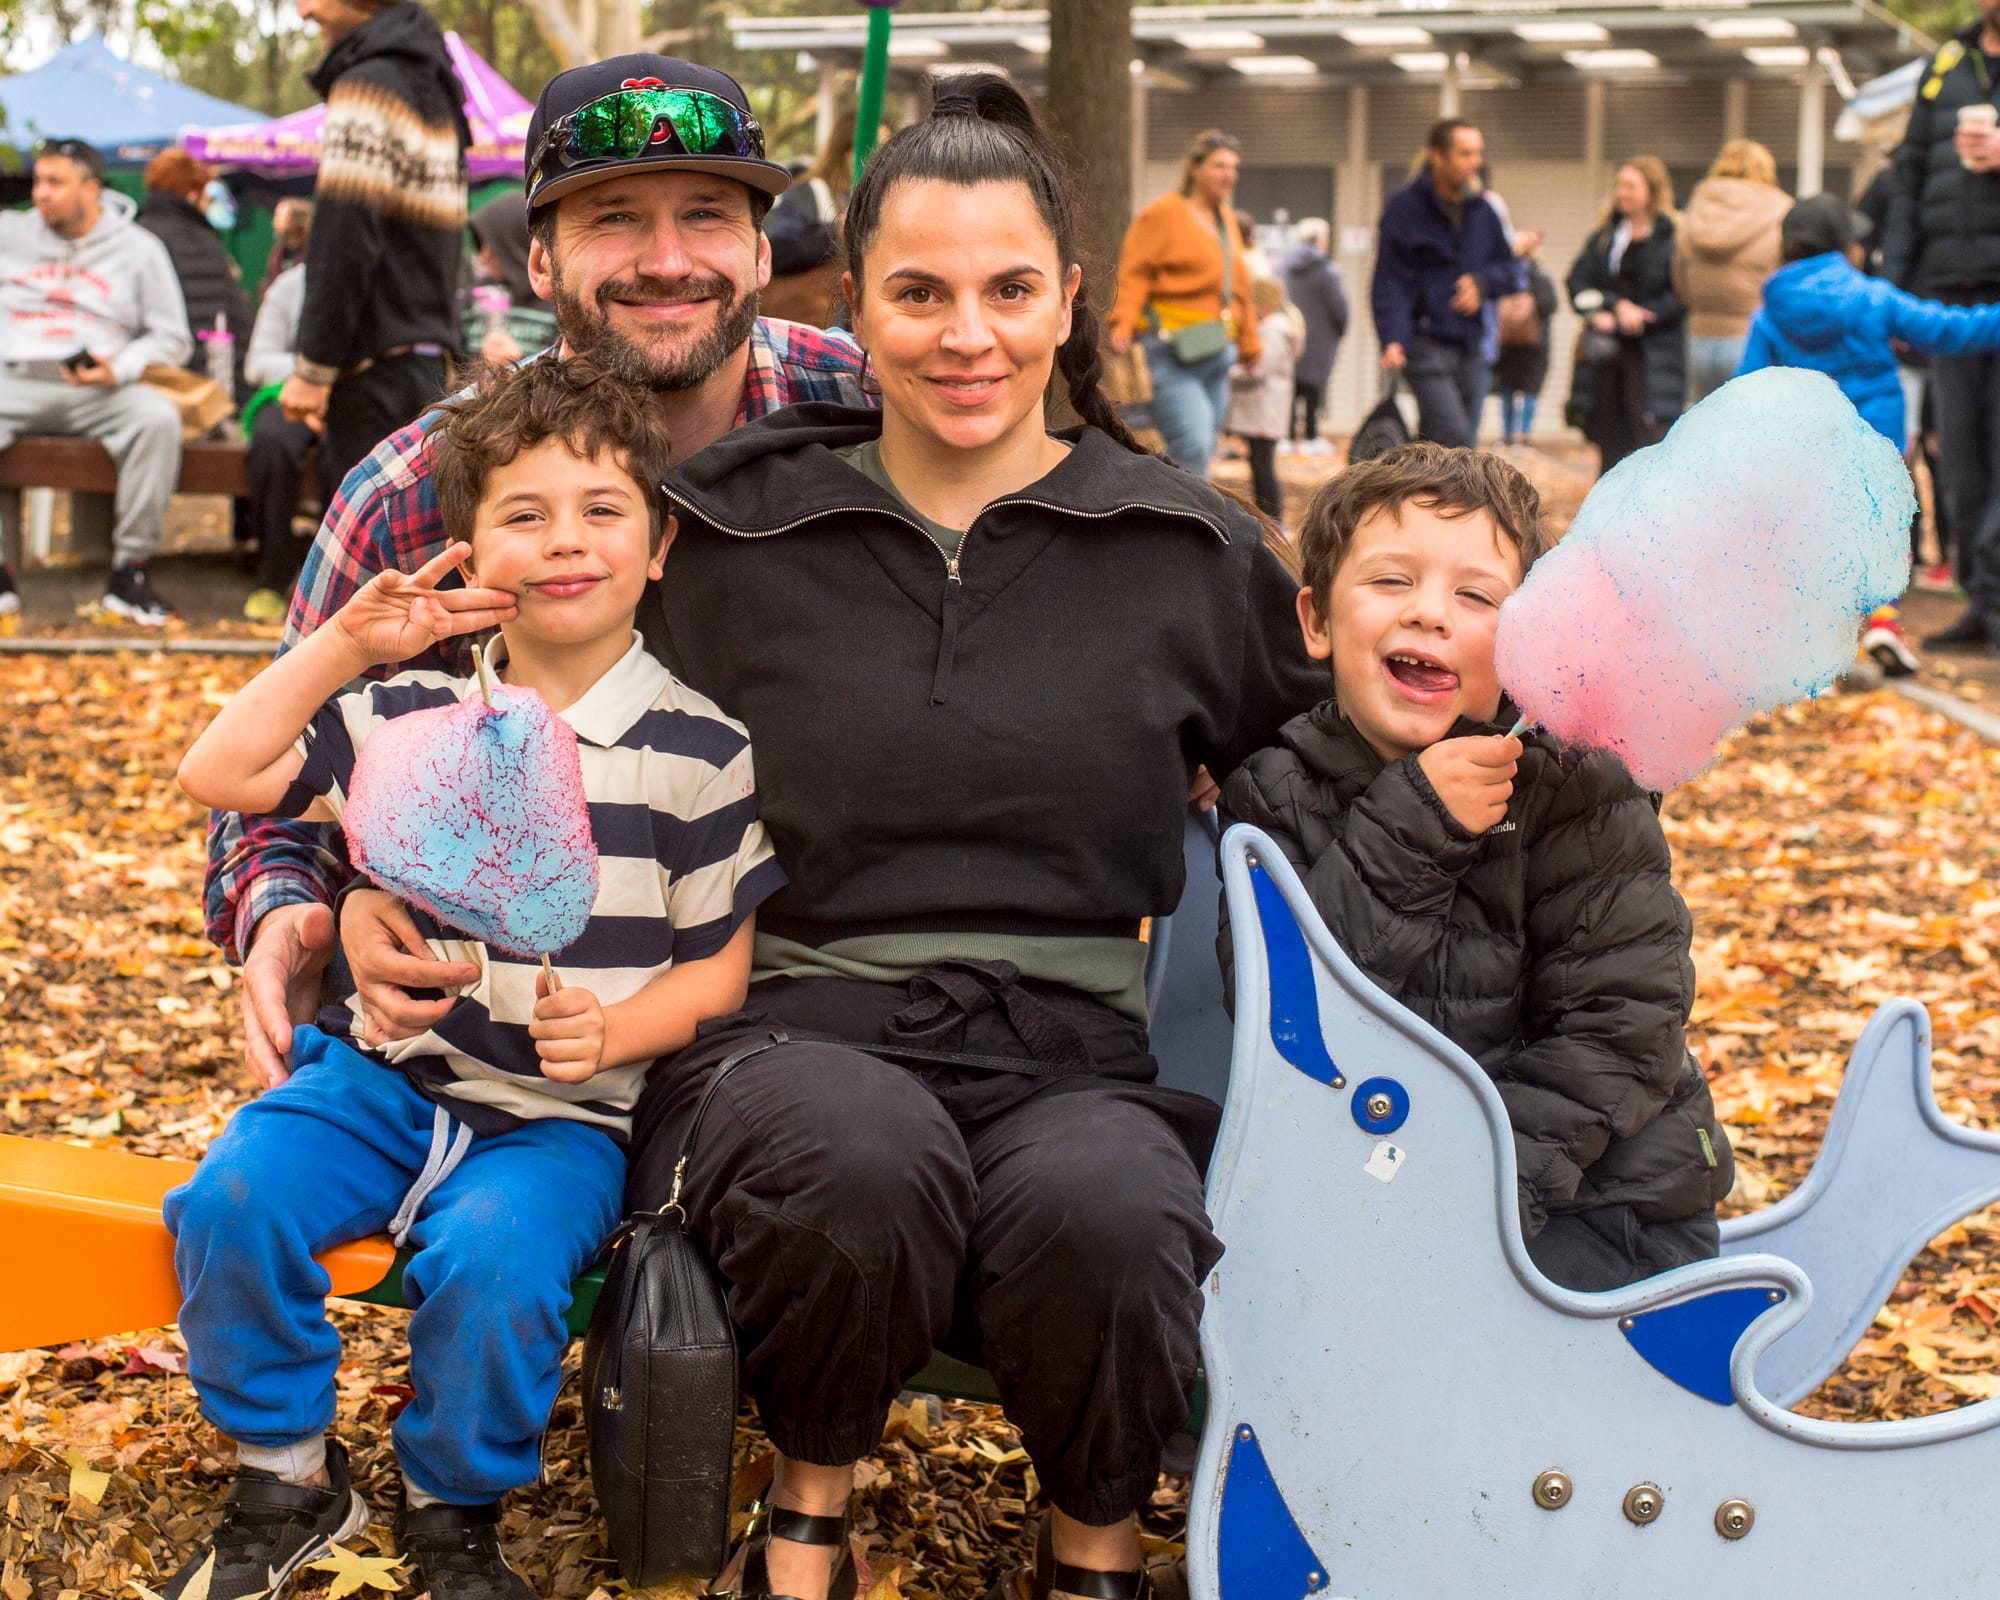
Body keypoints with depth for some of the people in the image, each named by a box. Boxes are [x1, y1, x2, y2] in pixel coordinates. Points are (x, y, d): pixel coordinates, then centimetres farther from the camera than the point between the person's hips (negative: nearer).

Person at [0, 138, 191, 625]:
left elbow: (173, 339, 9)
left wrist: (119, 369, -9)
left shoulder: (139, 248, 10)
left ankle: (130, 570, -24)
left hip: (99, 392, -1)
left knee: (158, 417, -32)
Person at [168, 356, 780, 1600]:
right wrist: (342, 644, -4)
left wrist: (611, 1031, -18)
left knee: (493, 1255, -31)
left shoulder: (697, 749, -1)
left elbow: (720, 969, 1)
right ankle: (289, 1482, 1)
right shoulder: (415, 714, 7)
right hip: (385, 1073, 3)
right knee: (233, 1196, -22)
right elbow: (217, 776, 4)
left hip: (562, 1112, -3)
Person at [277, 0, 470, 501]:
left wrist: (313, 367, -15)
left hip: (377, 375, -9)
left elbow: (345, 241, -18)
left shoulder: (367, 84, -11)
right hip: (430, 359, 9)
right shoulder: (433, 87, 18)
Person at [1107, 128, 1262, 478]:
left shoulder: (1226, 219, 21)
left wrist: (1249, 344, 26)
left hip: (1215, 354, 8)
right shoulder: (1162, 214, -3)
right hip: (1172, 356, -8)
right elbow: (1133, 274, -11)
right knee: (1193, 448, -19)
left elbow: (1239, 288, 27)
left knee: (1201, 454, 7)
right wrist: (1122, 326, -23)